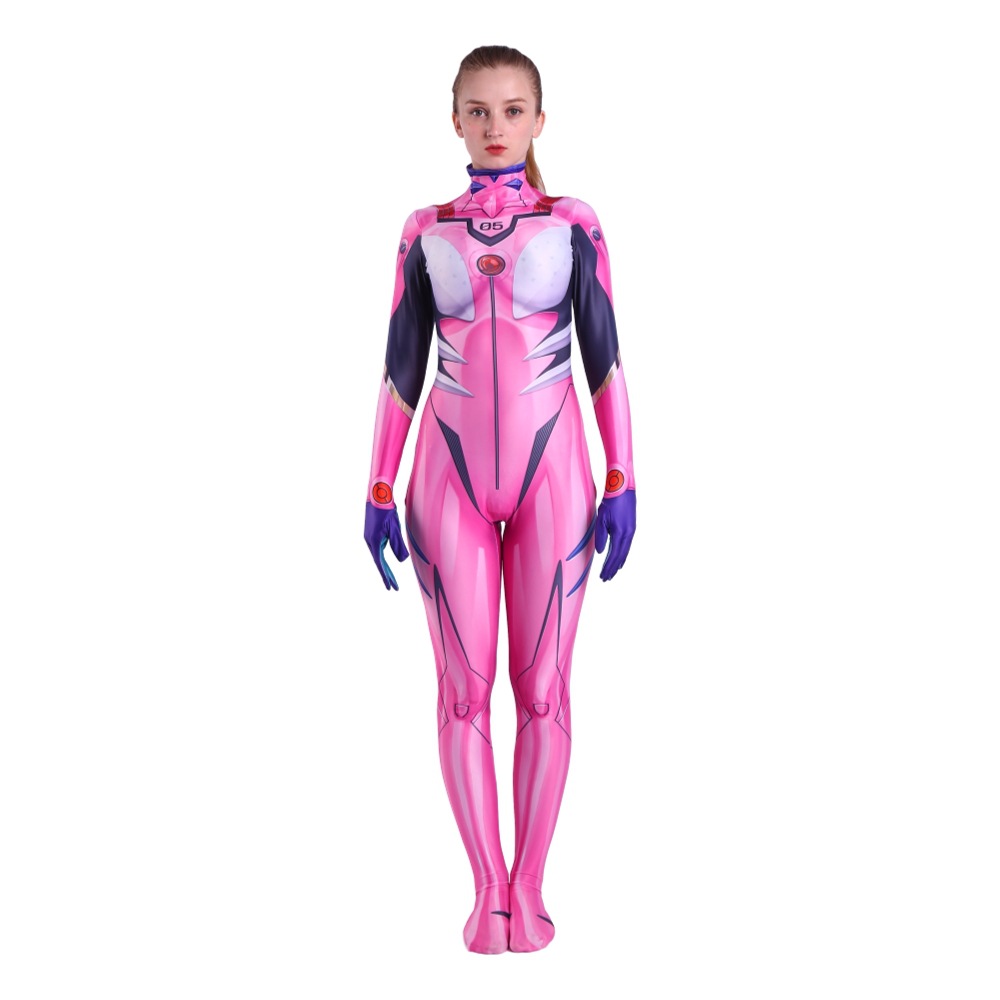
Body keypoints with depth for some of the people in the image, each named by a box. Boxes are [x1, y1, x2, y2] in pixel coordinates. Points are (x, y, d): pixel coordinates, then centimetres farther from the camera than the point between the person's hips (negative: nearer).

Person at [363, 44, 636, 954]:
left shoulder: (574, 225, 3)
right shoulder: (424, 233, 7)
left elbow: (604, 358, 2)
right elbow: (401, 367, 7)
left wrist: (622, 483, -4)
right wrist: (380, 491, 2)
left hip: (551, 474, -1)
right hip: (450, 479, 1)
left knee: (542, 690, 2)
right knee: (464, 690, 1)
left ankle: (529, 884, 17)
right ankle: (488, 887, 15)